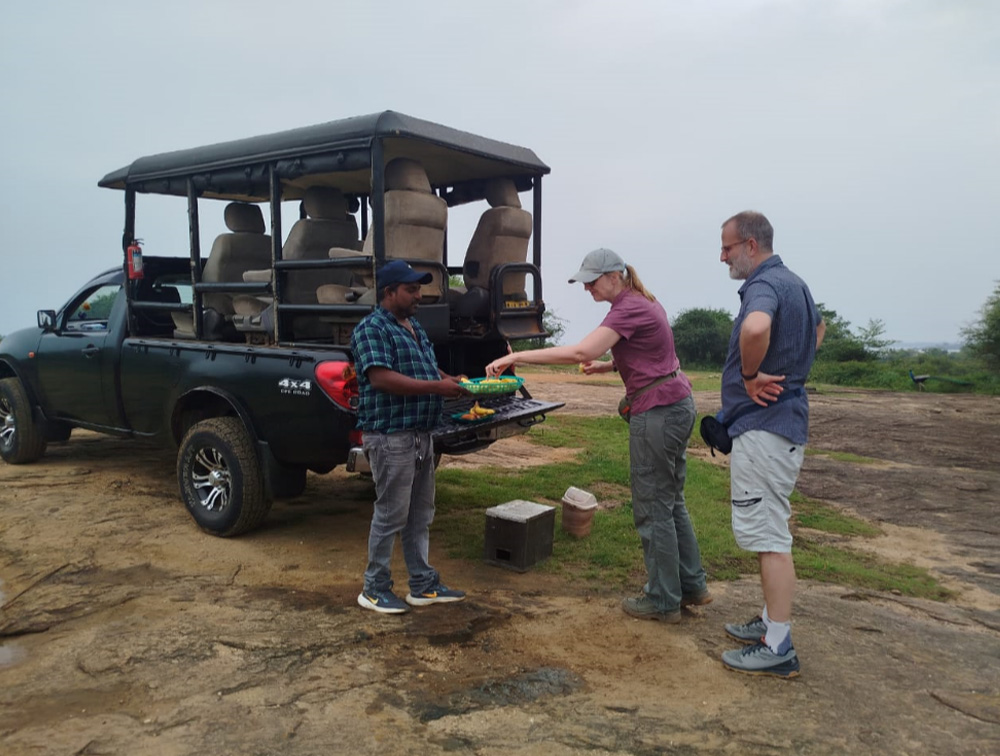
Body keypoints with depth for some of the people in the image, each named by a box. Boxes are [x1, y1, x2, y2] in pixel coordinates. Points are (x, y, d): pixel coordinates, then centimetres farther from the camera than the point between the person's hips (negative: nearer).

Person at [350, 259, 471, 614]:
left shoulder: (415, 328, 17)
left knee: (420, 515, 14)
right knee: (391, 515, 0)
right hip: (391, 437, -9)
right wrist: (438, 386, -24)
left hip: (422, 435, 9)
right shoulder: (372, 329, -12)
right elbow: (381, 378, -23)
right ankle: (375, 589, 16)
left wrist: (456, 381, 4)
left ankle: (423, 585, 25)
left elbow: (430, 369, 25)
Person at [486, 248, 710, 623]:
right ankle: (692, 585, 32)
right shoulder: (642, 302, 12)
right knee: (670, 501, 20)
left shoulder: (629, 309, -18)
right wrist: (608, 365, 9)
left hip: (658, 412, -10)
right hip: (677, 405, 10)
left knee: (652, 509, 2)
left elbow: (580, 351, -30)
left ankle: (663, 602, 16)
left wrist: (516, 356, -29)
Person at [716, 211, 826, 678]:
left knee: (768, 535, -5)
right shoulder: (794, 284, 15)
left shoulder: (764, 285, -17)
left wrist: (750, 375, -23)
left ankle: (778, 648, 4)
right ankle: (771, 621, 30)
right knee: (766, 530, 18)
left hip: (764, 428, -11)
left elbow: (755, 327, -42)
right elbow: (818, 329, 35)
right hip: (782, 420, 11)